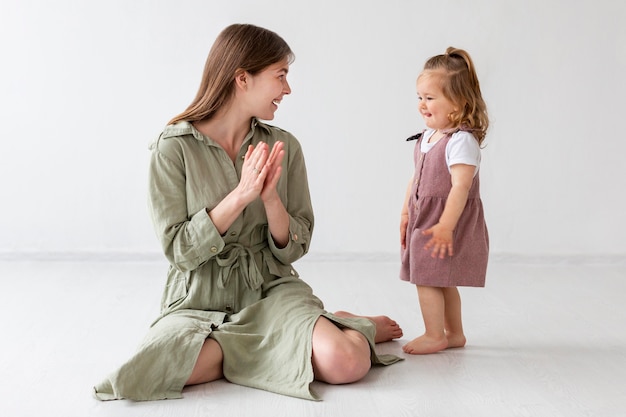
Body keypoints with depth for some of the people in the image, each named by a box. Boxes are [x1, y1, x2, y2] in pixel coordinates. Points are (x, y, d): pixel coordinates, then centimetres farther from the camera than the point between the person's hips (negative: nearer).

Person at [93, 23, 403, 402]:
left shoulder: (284, 146, 0)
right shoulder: (174, 147, -8)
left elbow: (293, 250, 2)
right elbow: (179, 250, -11)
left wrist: (271, 198, -18)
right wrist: (241, 195, -22)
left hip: (271, 290, 1)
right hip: (200, 301, 0)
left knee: (346, 362, -28)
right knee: (157, 370, -33)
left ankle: (361, 327, 8)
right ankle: (269, 351, -9)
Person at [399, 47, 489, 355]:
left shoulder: (462, 141, -19)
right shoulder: (426, 138, 9)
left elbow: (460, 186, -25)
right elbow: (415, 179, 16)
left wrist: (445, 225, -28)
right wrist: (406, 214, 15)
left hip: (445, 223, -9)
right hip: (423, 220, 9)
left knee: (427, 278, -5)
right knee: (442, 280, 18)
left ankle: (434, 336, 11)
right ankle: (454, 333, 31)